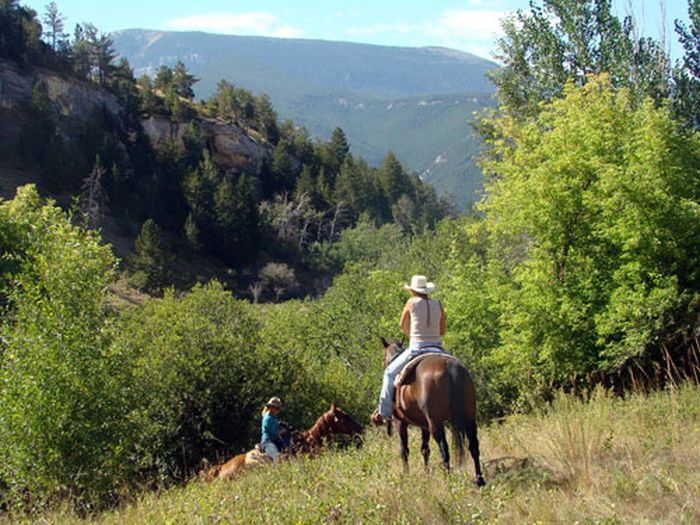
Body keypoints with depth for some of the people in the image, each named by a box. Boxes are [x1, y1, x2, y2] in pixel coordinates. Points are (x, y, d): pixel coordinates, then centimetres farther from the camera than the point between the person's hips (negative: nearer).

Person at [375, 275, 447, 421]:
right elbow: (442, 331, 13)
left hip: (416, 349, -3)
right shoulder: (438, 305, 6)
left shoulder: (412, 302, -2)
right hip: (438, 350, 3)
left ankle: (384, 411, 11)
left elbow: (403, 325, 12)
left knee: (390, 372, 15)